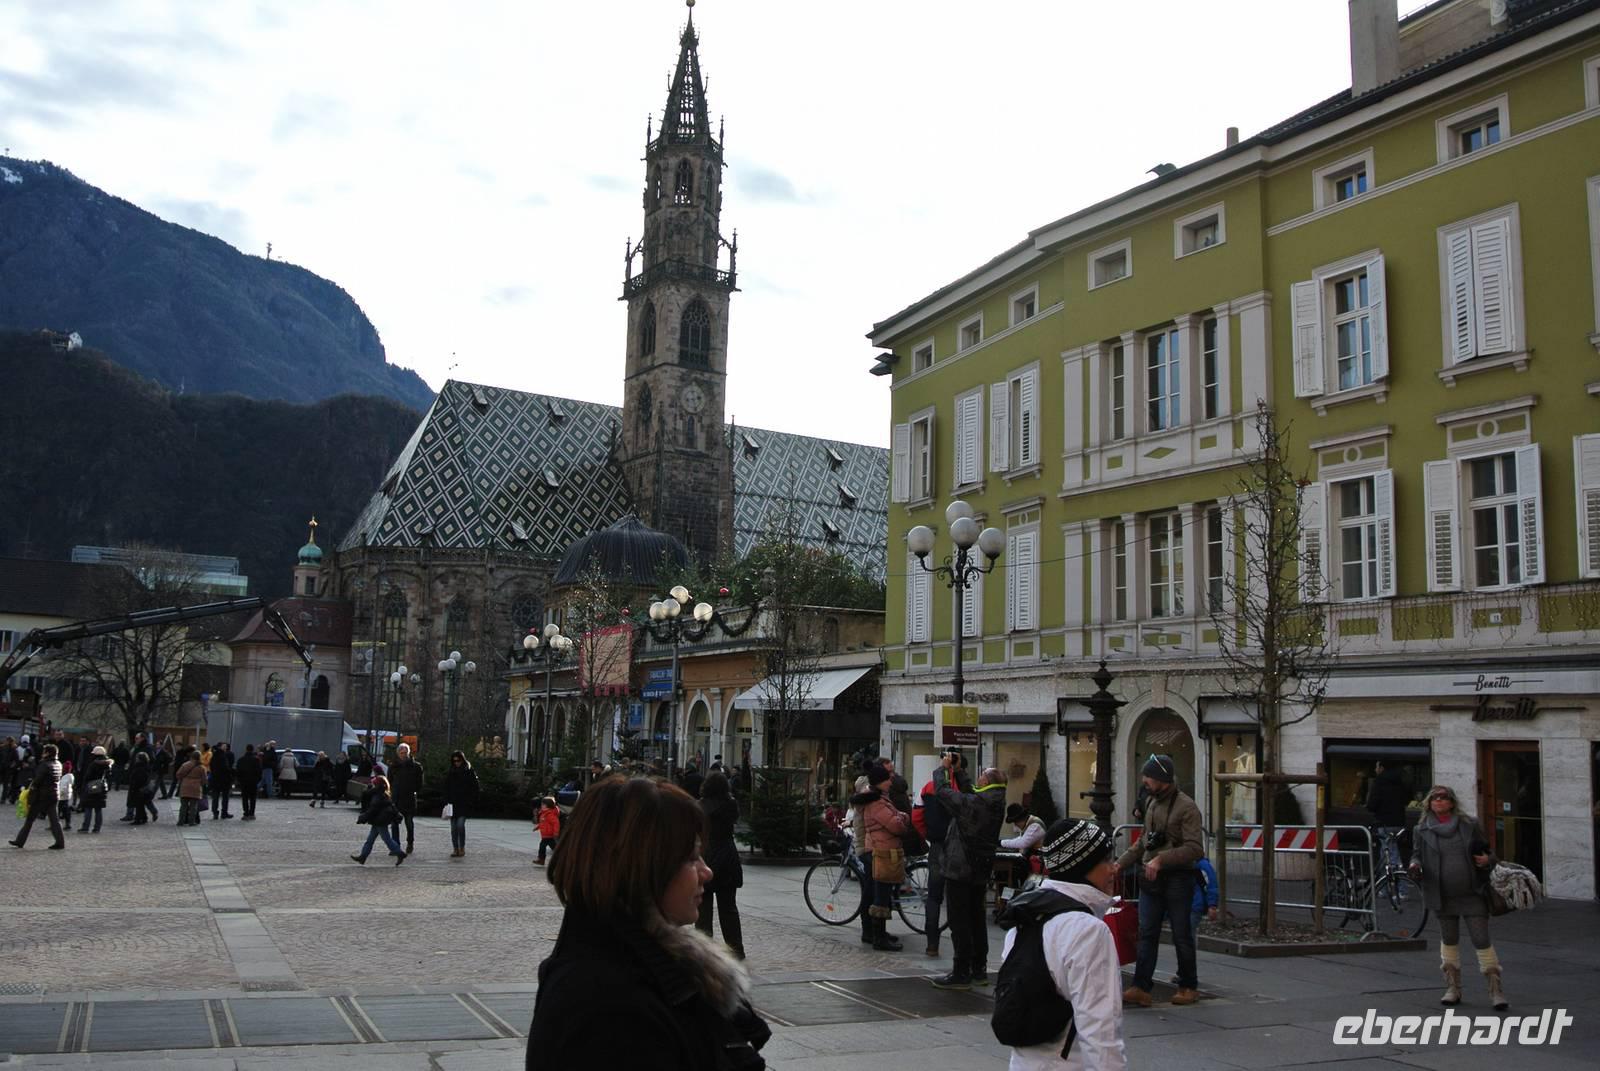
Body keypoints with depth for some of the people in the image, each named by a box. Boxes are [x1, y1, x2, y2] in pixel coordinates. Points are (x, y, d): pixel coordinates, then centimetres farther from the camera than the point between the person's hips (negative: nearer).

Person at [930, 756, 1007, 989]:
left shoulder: (974, 804, -22)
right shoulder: (994, 804, 3)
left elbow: (942, 791, -16)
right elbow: (968, 793, 17)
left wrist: (943, 768, 0)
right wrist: (957, 770, 18)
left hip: (960, 869, -9)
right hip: (981, 871, 9)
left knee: (959, 922, -4)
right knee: (977, 919, 16)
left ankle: (961, 974, -2)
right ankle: (979, 970, 24)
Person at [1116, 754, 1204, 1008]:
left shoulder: (1186, 807, -12)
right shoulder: (1151, 802, 12)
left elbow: (1195, 849, -19)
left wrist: (1161, 859, -27)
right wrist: (1121, 863, 15)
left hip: (1177, 880, -7)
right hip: (1150, 878, 7)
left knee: (1181, 935, 5)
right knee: (1147, 934, 2)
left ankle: (1189, 987, 20)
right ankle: (1141, 987, 1)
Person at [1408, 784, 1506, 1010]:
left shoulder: (1470, 825, 1)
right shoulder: (1422, 830, 2)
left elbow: (1487, 852, 9)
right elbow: (1416, 854, 8)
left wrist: (1488, 860, -13)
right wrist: (1415, 865, -14)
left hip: (1472, 894, -2)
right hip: (1443, 896, 2)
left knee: (1482, 940, -6)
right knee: (1449, 939, 14)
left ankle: (1495, 990, 2)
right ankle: (1452, 988, 24)